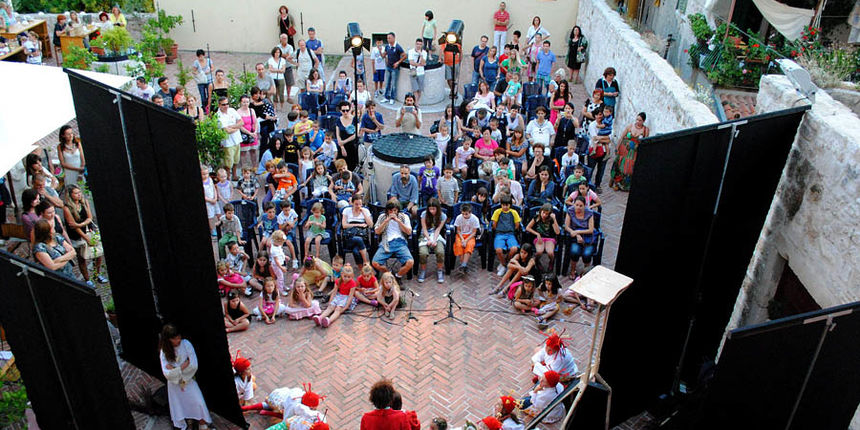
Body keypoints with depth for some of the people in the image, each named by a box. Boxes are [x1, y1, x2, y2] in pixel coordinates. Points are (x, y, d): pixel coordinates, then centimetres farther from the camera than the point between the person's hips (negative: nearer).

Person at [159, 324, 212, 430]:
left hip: (189, 381, -1)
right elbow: (167, 374, -19)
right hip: (174, 384, 1)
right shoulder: (164, 351, -13)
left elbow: (194, 365, -19)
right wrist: (184, 365, -23)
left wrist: (174, 369, -18)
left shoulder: (186, 344, -17)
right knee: (178, 407, 13)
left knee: (199, 403, -7)